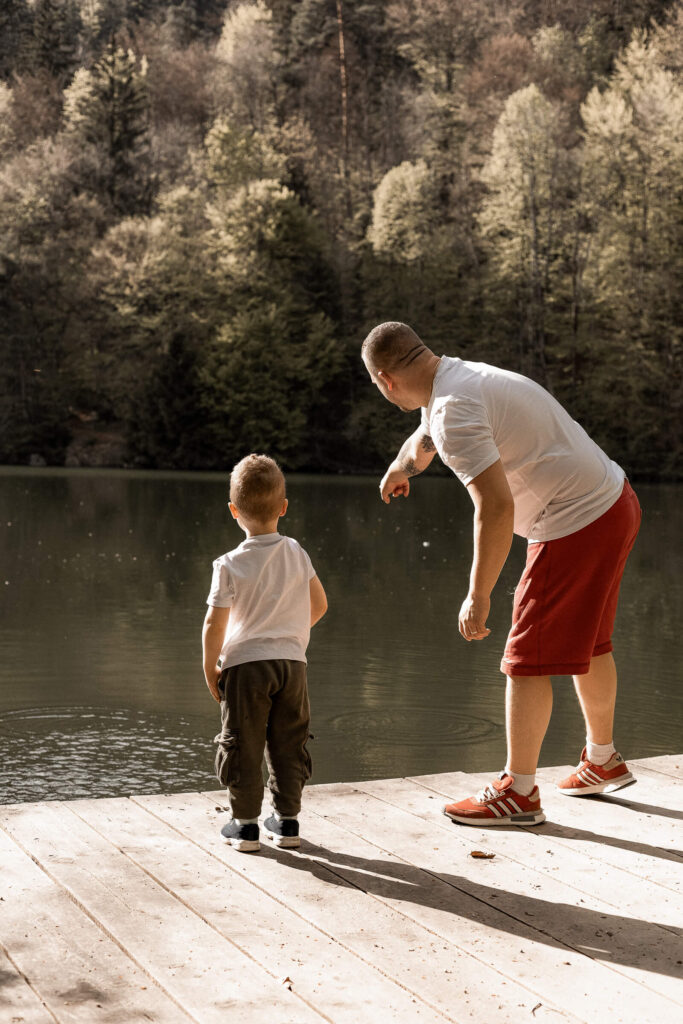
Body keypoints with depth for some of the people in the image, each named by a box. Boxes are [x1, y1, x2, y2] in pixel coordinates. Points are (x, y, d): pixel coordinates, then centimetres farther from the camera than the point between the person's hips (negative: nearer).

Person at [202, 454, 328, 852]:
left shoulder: (230, 565, -12)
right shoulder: (297, 553, 1)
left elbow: (215, 624, -13)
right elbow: (319, 605, 11)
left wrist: (210, 667, -1)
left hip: (245, 664, -4)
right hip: (292, 662, 4)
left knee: (242, 747, 7)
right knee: (289, 744, 13)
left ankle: (245, 825, 12)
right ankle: (287, 821, 19)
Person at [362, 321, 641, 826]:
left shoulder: (454, 410, -22)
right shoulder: (461, 375, 10)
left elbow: (496, 507, -29)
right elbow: (424, 442, 33)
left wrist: (478, 596, -22)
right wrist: (399, 470, 53)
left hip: (577, 528, -10)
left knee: (529, 660, -1)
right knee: (588, 643, 24)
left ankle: (518, 792, 10)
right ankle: (602, 761, 41)